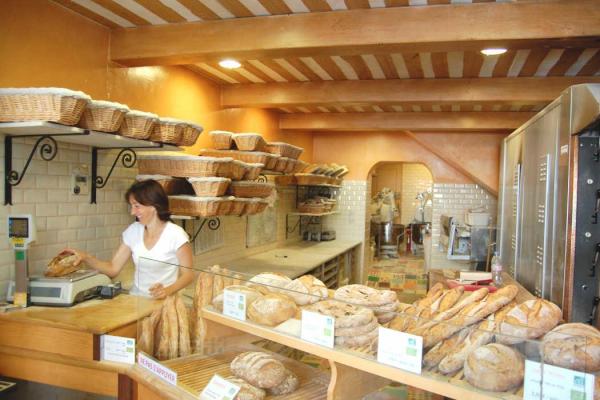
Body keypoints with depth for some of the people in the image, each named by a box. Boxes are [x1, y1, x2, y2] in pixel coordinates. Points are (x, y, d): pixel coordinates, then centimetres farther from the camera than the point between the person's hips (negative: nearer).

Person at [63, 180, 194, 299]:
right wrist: (86, 257, -7)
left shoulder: (176, 234, -10)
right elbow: (113, 269, 7)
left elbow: (188, 274, -5)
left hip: (163, 302, -3)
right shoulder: (133, 231, 6)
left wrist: (168, 290, -22)